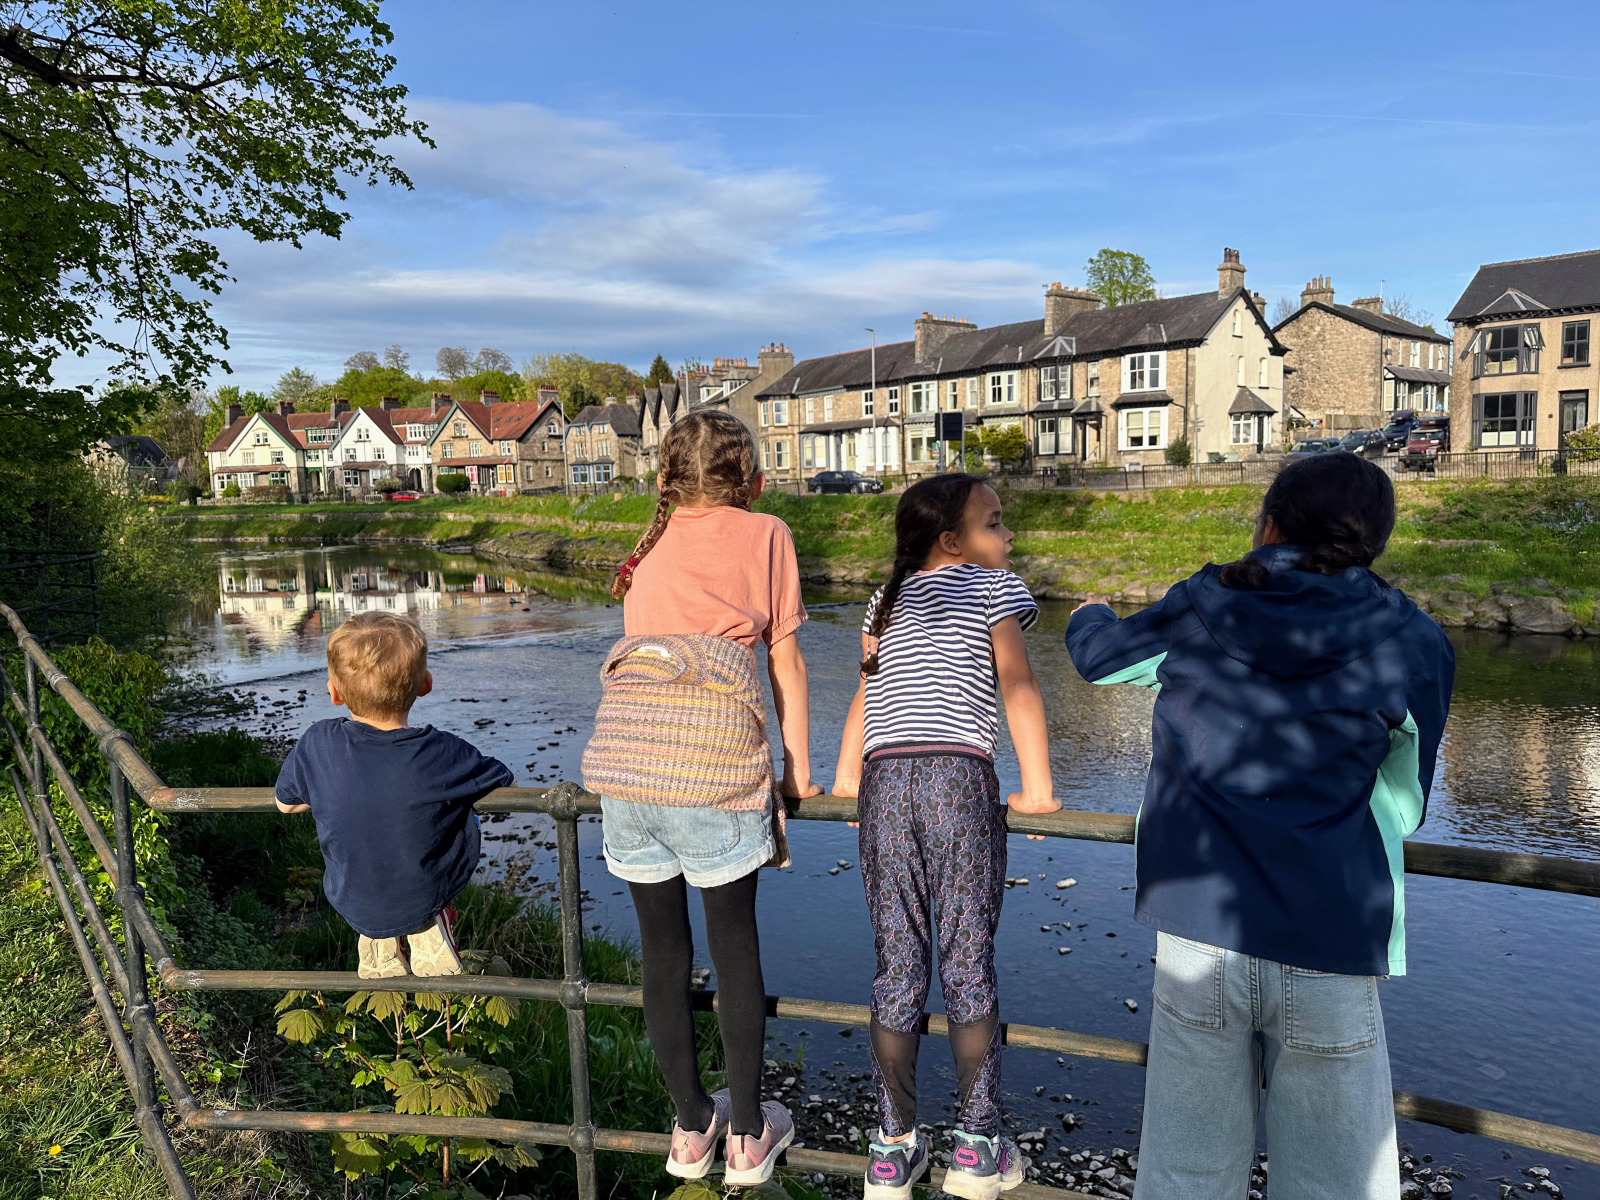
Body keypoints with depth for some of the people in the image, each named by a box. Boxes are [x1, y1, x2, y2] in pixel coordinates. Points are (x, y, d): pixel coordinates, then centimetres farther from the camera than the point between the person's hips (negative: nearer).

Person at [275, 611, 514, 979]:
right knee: (463, 816, 27)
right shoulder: (444, 754, -27)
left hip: (353, 904, 3)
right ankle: (431, 942, 24)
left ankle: (382, 955, 32)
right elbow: (506, 786, -9)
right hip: (428, 899, -2)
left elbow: (285, 803, -1)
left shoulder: (316, 746, -21)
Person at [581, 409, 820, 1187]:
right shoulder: (765, 534, 12)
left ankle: (691, 1128, 30)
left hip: (623, 740, 4)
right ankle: (747, 1136, 24)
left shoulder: (653, 546, 25)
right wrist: (799, 770, 15)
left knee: (662, 946, 14)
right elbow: (785, 661, 9)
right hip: (712, 742, -4)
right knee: (734, 943, 11)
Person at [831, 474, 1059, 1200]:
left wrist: (845, 777, 18)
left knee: (897, 969, 9)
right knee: (969, 965, 5)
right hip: (958, 777, -4)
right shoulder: (993, 587, 11)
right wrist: (1036, 789, 0)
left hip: (884, 781, 4)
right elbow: (1017, 683, 0)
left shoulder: (887, 600, 25)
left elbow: (866, 692, 18)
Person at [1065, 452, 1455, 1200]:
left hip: (1195, 934, 2)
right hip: (1329, 949, -1)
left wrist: (1087, 615, 44)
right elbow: (1400, 809, 6)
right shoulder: (1411, 646, -1)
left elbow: (1098, 657, 22)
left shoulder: (1198, 610, 3)